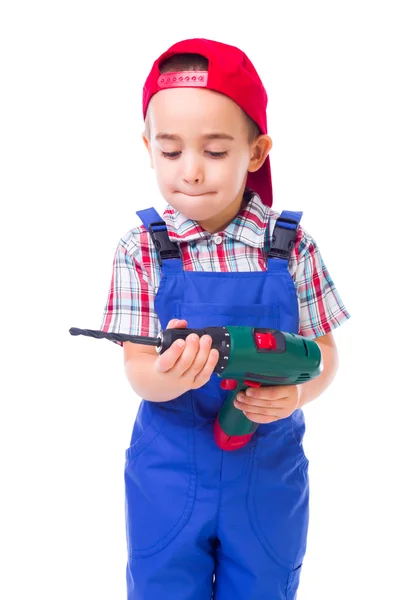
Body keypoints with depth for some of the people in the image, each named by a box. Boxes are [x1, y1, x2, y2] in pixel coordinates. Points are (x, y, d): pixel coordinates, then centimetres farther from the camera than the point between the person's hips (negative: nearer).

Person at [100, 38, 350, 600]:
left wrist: (297, 392, -21)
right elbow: (138, 371, -11)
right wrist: (167, 375, -34)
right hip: (168, 469, 0)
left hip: (269, 470, 1)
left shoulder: (291, 245, -7)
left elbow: (324, 351, 0)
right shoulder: (141, 250, -9)